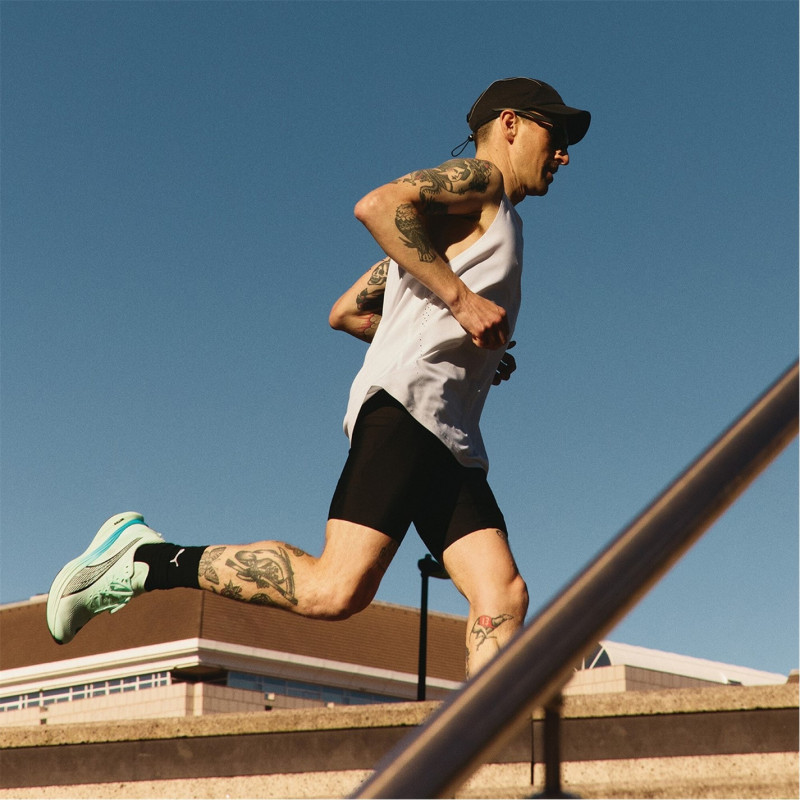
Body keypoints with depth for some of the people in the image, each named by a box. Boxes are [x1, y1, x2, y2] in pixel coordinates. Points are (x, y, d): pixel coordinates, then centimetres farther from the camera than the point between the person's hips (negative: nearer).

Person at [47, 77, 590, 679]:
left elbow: (346, 312, 32)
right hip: (406, 406, -10)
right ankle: (147, 559, -6)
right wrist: (459, 299, -15)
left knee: (503, 599, -9)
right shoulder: (479, 178, 7)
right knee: (334, 592, -19)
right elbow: (378, 205, -14)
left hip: (451, 440, 10)